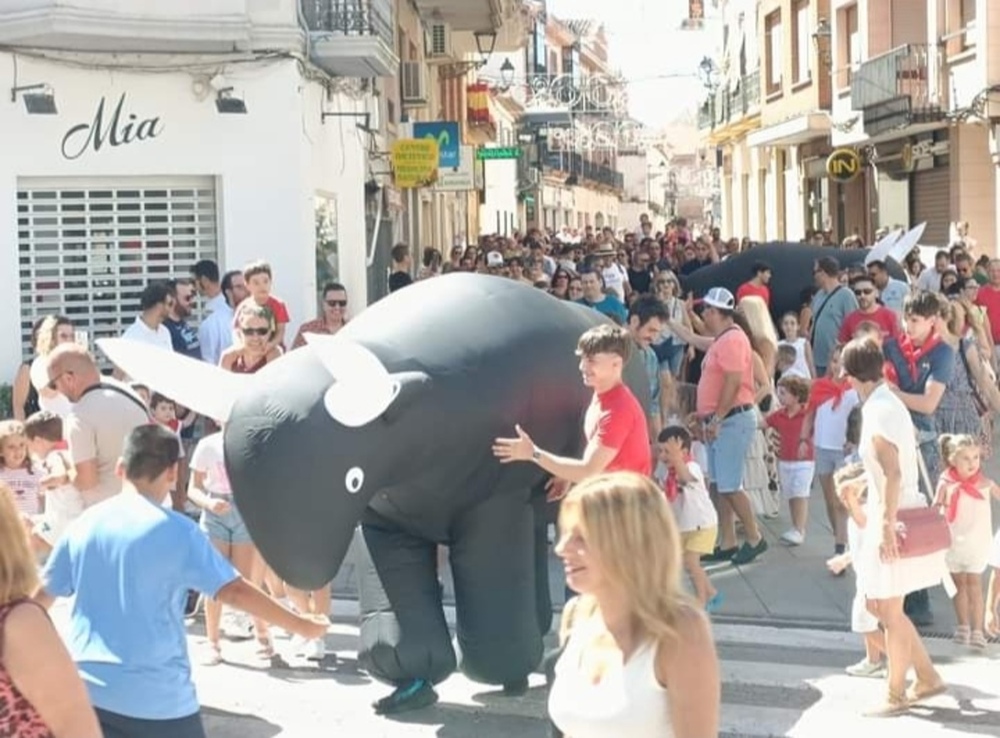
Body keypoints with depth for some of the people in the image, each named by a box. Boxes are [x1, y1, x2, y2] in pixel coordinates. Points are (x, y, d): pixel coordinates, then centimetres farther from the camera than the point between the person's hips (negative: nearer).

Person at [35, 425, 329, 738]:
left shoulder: (84, 523, 5)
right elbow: (234, 591, -13)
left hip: (88, 691, 5)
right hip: (158, 699, -5)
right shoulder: (175, 530, -10)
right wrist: (301, 625, -3)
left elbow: (43, 594, 17)